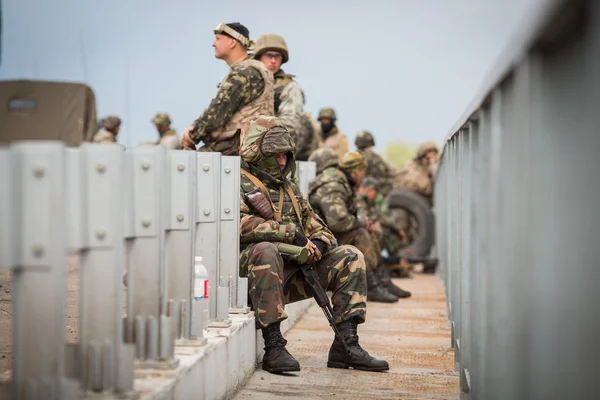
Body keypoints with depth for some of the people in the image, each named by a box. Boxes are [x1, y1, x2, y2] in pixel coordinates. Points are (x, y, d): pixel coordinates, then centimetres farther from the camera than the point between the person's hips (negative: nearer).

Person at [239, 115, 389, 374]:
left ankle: (345, 344, -12)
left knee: (350, 257, -3)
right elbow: (238, 224, -19)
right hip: (248, 269, -7)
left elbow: (314, 224, 22)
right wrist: (290, 232, -18)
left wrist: (319, 243, -4)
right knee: (266, 250, -39)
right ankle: (273, 347, -38)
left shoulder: (289, 187, 24)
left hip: (291, 273, 7)